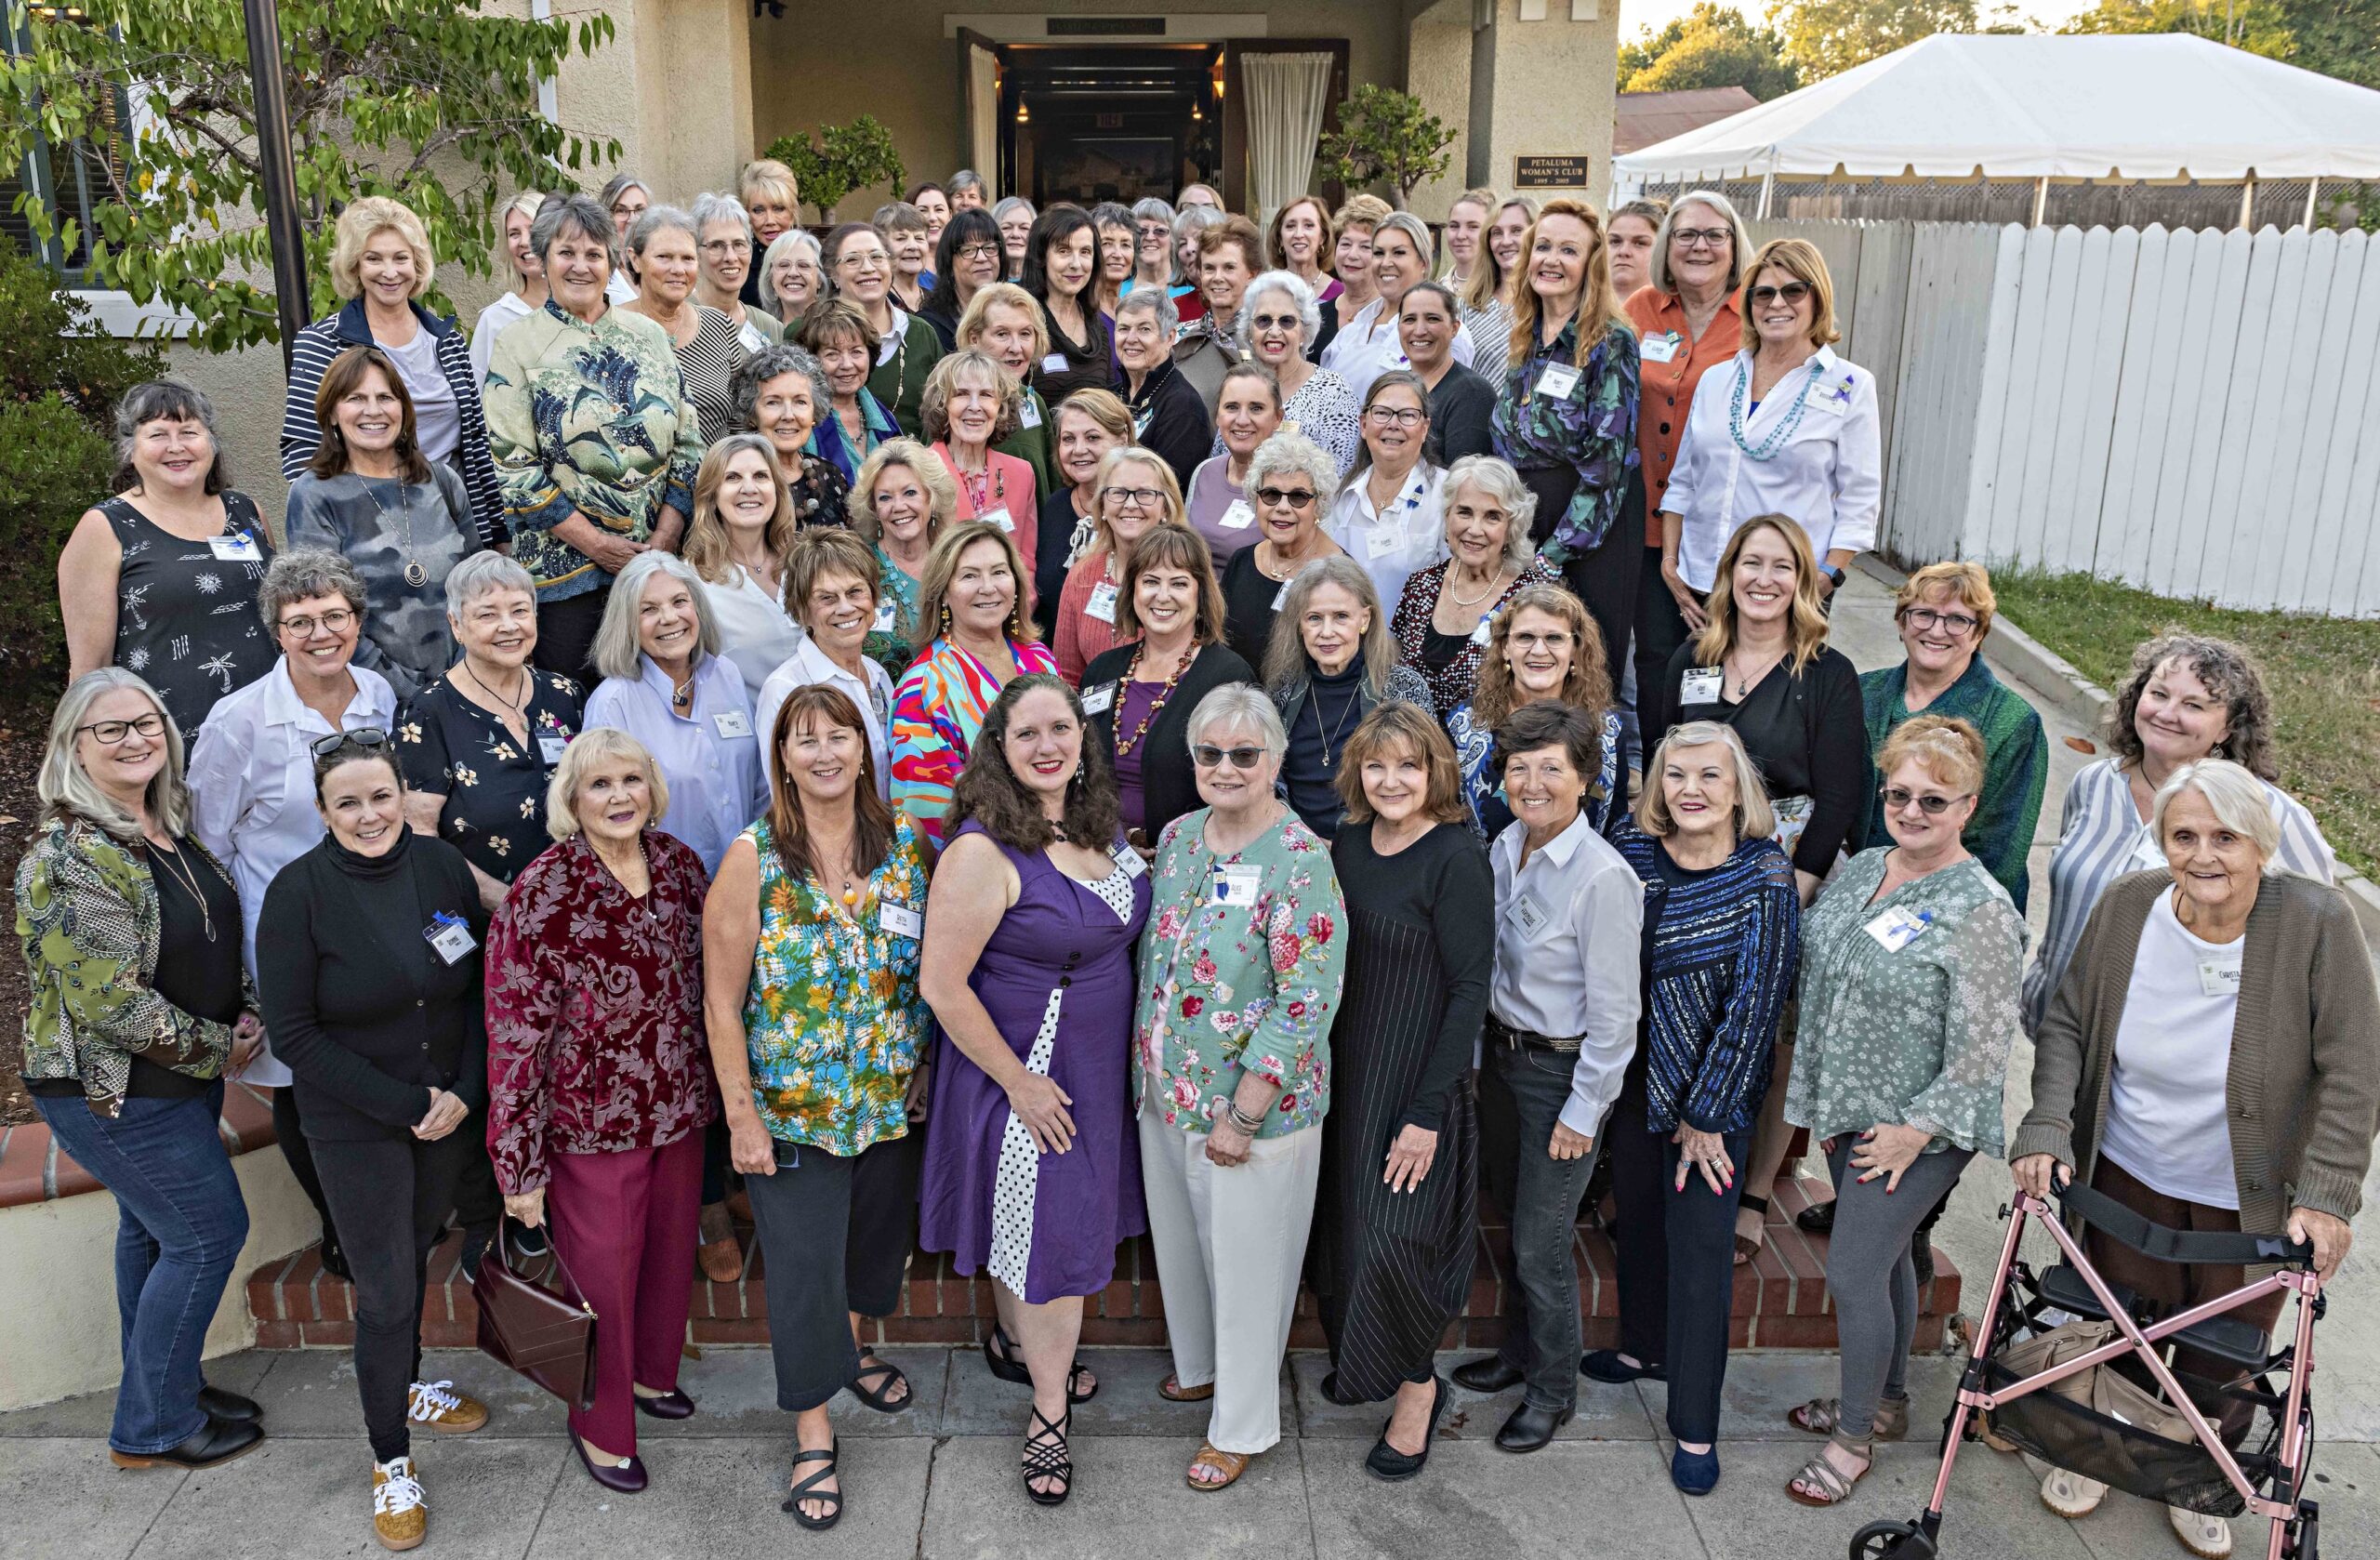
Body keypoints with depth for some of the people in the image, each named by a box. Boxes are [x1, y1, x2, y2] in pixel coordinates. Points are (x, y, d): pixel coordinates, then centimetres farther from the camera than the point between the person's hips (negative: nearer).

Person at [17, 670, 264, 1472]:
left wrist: (248, 1013, 0)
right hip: (114, 1090, -8)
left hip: (181, 1077, 9)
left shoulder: (169, 829, 4)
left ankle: (160, 1387, 38)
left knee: (152, 1226, 20)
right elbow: (112, 1001, -26)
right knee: (211, 1229, -1)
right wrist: (218, 1048, -15)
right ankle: (152, 1428, 16)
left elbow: (219, 939, 16)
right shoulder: (69, 858, -24)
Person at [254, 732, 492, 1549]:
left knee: (417, 1256, 21)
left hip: (451, 1110, 3)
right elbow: (294, 1034, -14)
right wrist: (404, 1105, -16)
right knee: (384, 1289, 3)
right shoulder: (299, 892, -16)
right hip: (355, 1126, -3)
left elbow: (479, 988, 1)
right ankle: (391, 1461, 22)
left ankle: (405, 1385, 46)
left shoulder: (441, 865, -6)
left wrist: (464, 1093, -10)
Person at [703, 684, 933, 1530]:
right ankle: (814, 1435, 22)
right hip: (791, 1108, -4)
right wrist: (742, 1114, -12)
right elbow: (722, 999, -10)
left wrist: (925, 1068, 4)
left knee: (879, 1233, 21)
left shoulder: (906, 845, -2)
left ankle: (851, 1344, 50)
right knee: (803, 1267, 4)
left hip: (892, 1102, 4)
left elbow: (928, 972, 7)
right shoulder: (753, 857, -12)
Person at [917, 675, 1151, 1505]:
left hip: (1097, 1063, 7)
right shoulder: (984, 851, -24)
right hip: (1022, 1071, -7)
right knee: (1046, 1230, 3)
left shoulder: (1100, 826, 0)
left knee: (1032, 1220, 23)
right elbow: (942, 984, -23)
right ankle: (1049, 1409, 22)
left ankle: (1015, 1341, 46)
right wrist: (1021, 1084, -19)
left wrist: (1130, 1047, 12)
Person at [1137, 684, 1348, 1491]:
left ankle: (1242, 1424, 29)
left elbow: (1307, 1001, -22)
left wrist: (1243, 1116, -21)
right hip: (1164, 1090, 7)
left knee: (1246, 1259, 9)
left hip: (1255, 1103, -7)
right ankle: (1199, 1364, 49)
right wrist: (1148, 1067, 12)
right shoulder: (1178, 837, 2)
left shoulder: (1301, 861, -21)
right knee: (1178, 1236, 23)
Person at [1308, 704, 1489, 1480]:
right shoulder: (1349, 843, 3)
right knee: (1340, 1223, 15)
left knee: (1393, 1236, -6)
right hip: (1346, 1067, 6)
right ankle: (1357, 1354, 39)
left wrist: (1427, 1111, -18)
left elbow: (1471, 989, -16)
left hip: (1418, 1076, -6)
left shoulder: (1456, 859, -17)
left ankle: (1417, 1385, 19)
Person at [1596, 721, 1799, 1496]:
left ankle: (1695, 1425, 14)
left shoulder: (1765, 880, -17)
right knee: (1637, 1213, 20)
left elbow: (1755, 1003, -15)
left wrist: (1706, 1114, -12)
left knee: (1700, 1243, 1)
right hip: (1636, 1074, 5)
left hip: (1713, 1090, -5)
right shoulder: (1634, 849, -4)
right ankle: (1645, 1345, 45)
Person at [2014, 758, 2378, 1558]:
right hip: (2129, 1177, 2)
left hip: (2254, 1198, -1)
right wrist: (2047, 1128, -14)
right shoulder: (2126, 907, -14)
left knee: (2222, 1359, 16)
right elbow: (2065, 1023, -3)